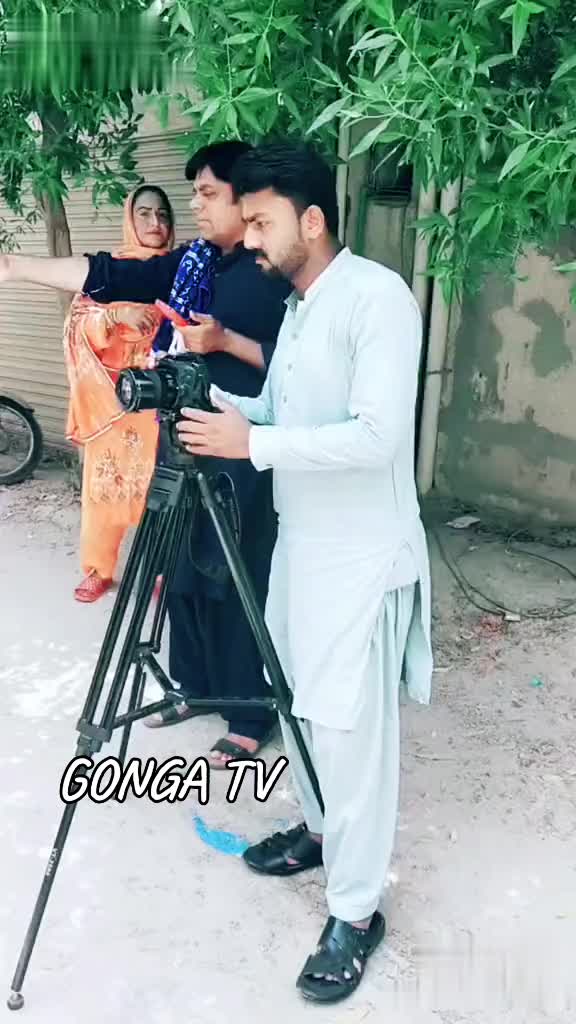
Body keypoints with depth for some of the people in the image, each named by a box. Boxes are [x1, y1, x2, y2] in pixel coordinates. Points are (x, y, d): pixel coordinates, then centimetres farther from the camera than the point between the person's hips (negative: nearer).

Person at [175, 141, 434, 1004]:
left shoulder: (377, 296, -16)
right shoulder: (297, 304, 12)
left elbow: (374, 437, -24)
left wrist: (249, 442, -22)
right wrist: (214, 400, 3)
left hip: (361, 555, -9)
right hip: (299, 540, 9)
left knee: (351, 728, 0)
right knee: (305, 708, 20)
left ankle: (356, 911, 17)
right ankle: (318, 830, 42)